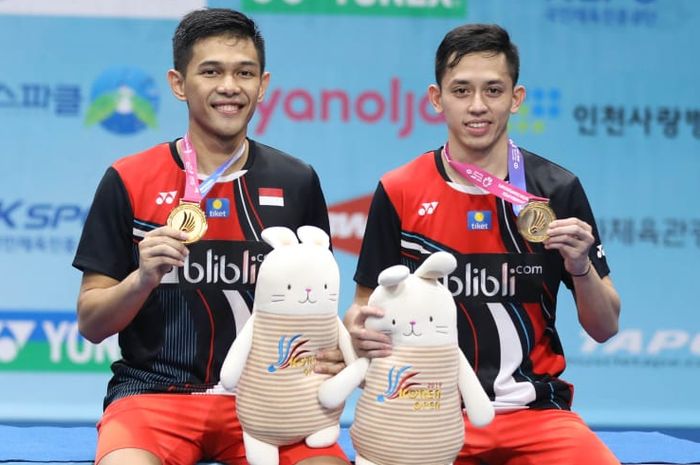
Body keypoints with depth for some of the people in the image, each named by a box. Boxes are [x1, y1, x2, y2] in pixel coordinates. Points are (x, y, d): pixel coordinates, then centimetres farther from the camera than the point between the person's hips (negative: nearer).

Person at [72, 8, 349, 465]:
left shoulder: (296, 182, 6)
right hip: (153, 393, -1)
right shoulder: (128, 181, 1)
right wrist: (143, 277, -16)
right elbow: (91, 323, 3)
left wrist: (330, 354, -6)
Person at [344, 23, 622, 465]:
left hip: (534, 411, 1)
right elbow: (366, 304, 7)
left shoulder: (558, 189, 1)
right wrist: (357, 329, -15)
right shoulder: (398, 192, -1)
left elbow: (605, 329, 6)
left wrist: (581, 267, -13)